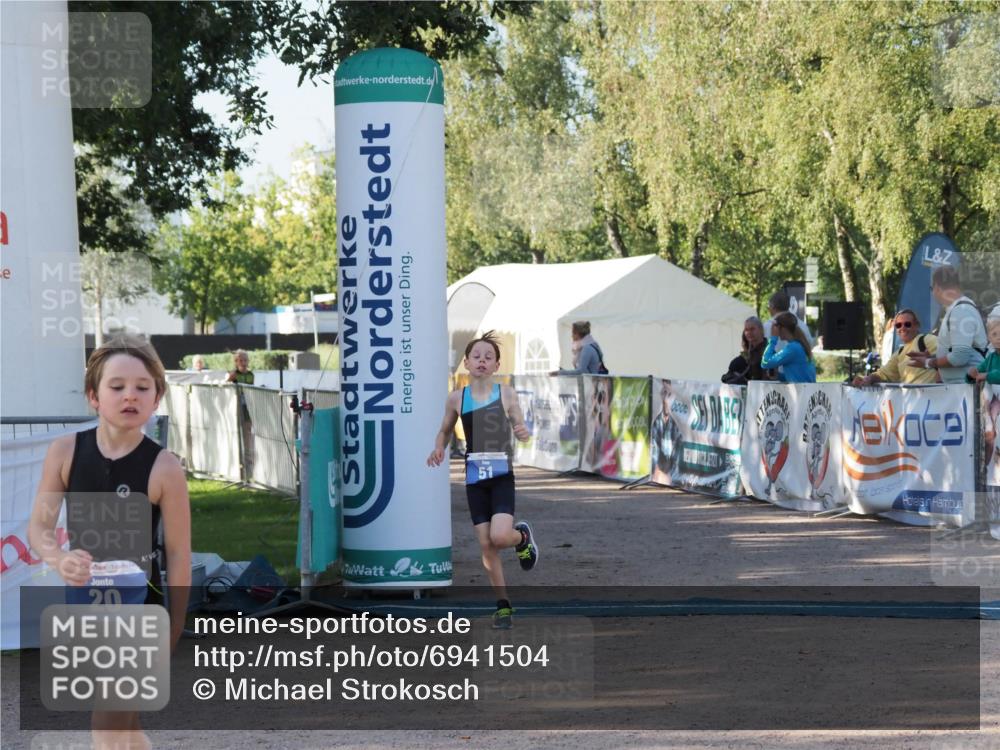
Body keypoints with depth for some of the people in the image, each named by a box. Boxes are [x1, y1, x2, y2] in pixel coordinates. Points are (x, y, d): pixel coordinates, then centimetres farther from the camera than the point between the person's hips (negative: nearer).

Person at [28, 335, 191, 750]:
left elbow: (179, 553, -11)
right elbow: (39, 526, -4)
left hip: (137, 606, -4)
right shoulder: (65, 452, -6)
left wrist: (173, 631, -9)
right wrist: (60, 560, -28)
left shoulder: (163, 467, -16)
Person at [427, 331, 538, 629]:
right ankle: (503, 605, 17)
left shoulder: (506, 394, -3)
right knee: (486, 545, 2)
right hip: (475, 476, 2)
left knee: (499, 536, -19)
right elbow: (445, 430, 14)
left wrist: (524, 432, -21)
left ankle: (522, 536, 19)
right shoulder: (456, 398, 2)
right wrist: (438, 448, -6)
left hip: (501, 474, -2)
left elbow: (520, 429, 2)